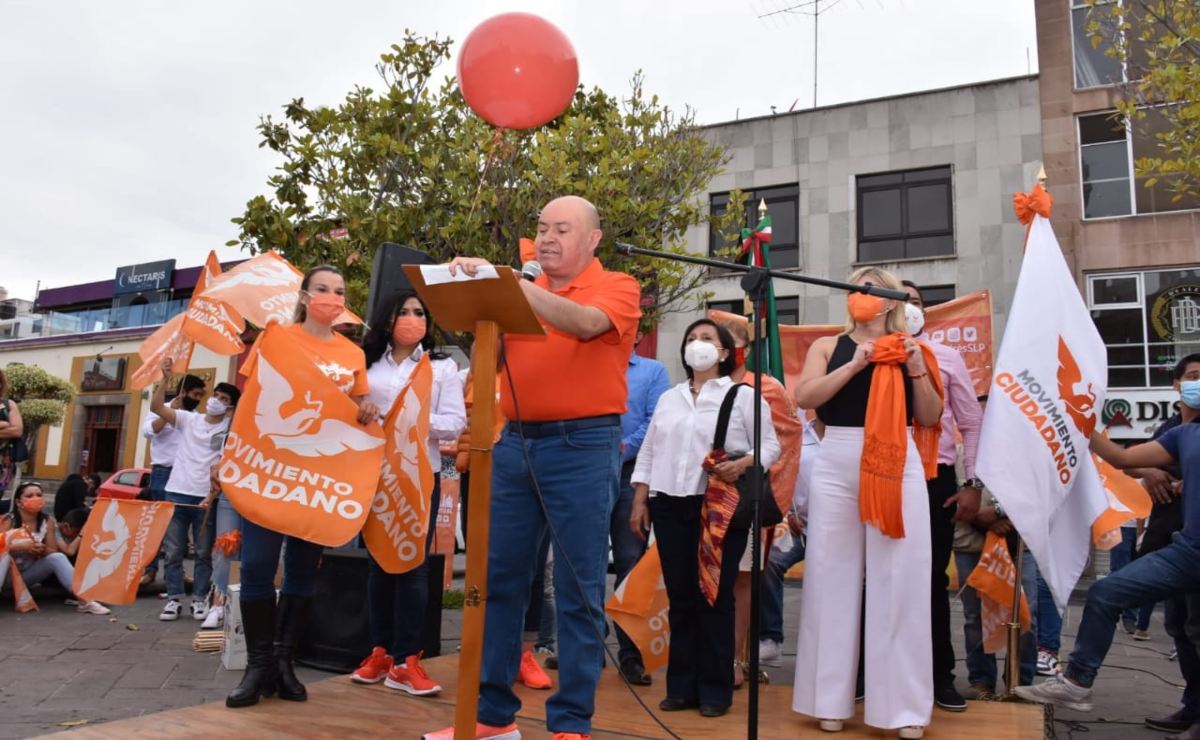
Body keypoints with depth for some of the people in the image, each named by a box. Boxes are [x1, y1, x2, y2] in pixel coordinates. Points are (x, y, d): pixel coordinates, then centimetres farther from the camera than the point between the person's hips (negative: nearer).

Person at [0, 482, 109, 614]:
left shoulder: (48, 521, -4)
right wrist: (23, 547, -34)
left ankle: (83, 599, -35)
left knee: (57, 558, -22)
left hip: (26, 575, 2)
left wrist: (43, 550, -25)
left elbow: (54, 552, -3)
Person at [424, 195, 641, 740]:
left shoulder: (617, 288, 0)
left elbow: (584, 323, -21)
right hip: (515, 443, 6)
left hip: (582, 447, -5)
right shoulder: (525, 293, 14)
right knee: (498, 580, 9)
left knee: (577, 591, 1)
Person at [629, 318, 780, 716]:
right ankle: (681, 686, 16)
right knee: (679, 598, 7)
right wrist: (640, 501, 9)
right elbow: (648, 452, 16)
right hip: (670, 506, 4)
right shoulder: (669, 398, 17)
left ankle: (715, 689, 10)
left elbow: (770, 445, -1)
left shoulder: (743, 395, 3)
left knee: (714, 598, 0)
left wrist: (742, 464, -20)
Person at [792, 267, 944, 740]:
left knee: (899, 582, 0)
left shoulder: (910, 349, 13)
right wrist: (854, 364, -8)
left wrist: (916, 369, -3)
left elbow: (929, 417, 10)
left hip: (899, 468, 0)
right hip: (836, 467, 0)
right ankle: (832, 700, 12)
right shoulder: (828, 346, 11)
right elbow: (804, 396, -3)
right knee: (834, 579, 2)